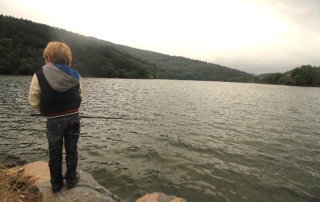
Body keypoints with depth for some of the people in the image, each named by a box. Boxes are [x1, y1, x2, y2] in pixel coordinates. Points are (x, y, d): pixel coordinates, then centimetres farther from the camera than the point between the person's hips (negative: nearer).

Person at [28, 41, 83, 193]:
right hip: (73, 117, 2)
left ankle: (56, 183, 30)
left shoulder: (39, 76, -11)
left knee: (55, 152, 15)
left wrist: (47, 111, 12)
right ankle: (71, 179, 30)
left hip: (54, 120, -2)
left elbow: (34, 102, -5)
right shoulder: (74, 76, -3)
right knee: (71, 150, 16)